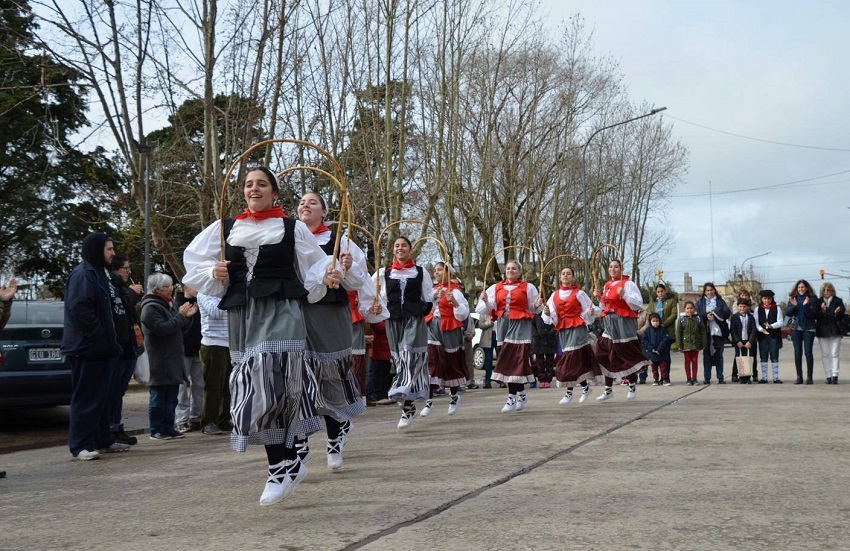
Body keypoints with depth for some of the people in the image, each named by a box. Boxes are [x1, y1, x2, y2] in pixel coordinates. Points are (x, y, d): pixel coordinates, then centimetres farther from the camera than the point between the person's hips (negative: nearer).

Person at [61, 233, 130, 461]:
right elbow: (79, 309, -24)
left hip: (102, 348, 10)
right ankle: (80, 445, -2)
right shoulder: (83, 274, -12)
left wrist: (112, 342, 18)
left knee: (102, 396, 15)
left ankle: (103, 440, 23)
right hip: (87, 348, -10)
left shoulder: (100, 273, 20)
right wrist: (100, 336, -21)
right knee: (86, 397, -7)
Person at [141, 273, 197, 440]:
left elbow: (178, 328, 23)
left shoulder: (169, 304, 18)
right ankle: (156, 430, 4)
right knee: (159, 396, -3)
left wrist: (187, 316, 6)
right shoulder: (151, 307, -11)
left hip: (173, 360, 9)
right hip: (159, 361, -9)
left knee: (171, 397, 11)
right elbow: (162, 329, -22)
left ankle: (169, 428, 17)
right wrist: (180, 316, -18)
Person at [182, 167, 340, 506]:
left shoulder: (293, 228, 6)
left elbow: (313, 266, 9)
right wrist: (213, 273, -3)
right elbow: (193, 262, 16)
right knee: (257, 390, 4)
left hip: (280, 313, -4)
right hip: (241, 316, 4)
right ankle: (288, 463, 16)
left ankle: (281, 467, -4)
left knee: (270, 386, -16)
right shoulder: (224, 228, 12)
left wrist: (326, 277, -11)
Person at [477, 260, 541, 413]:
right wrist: (484, 300, -9)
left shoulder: (528, 287, 5)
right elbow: (490, 308, 10)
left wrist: (537, 306, -12)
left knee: (516, 360, -9)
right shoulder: (496, 288, 12)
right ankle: (521, 393, 21)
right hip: (503, 326, 4)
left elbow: (533, 309, 9)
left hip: (520, 326, -4)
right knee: (507, 360, 4)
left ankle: (512, 397, -8)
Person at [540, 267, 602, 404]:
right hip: (562, 330, 4)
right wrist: (548, 313, -13)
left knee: (572, 359, -11)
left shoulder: (579, 294, 2)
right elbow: (552, 317, 8)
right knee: (578, 361, 7)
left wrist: (591, 313, -18)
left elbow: (587, 311, 4)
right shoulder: (554, 295, 11)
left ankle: (569, 392, -5)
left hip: (577, 329, -4)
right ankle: (585, 387, 20)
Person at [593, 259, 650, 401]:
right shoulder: (607, 285, 15)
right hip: (609, 324, 7)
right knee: (605, 355, 4)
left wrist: (624, 295, -23)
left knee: (626, 355, 1)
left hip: (623, 323, -7)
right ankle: (608, 390, 12)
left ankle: (632, 386, 20)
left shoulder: (627, 284, -7)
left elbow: (638, 304, -13)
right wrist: (599, 298, 7)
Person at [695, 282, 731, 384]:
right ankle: (707, 378, 5)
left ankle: (720, 377, 8)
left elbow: (728, 312, -2)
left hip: (718, 331, 0)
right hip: (706, 332, 0)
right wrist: (706, 316, -20)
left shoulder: (720, 301, 11)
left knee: (719, 354, 4)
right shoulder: (700, 302, 10)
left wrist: (715, 313, -16)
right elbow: (697, 314, -2)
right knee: (707, 354, 1)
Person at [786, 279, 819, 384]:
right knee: (797, 353, 3)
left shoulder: (812, 299, -1)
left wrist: (806, 305, -23)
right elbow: (788, 313, 3)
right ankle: (799, 377, 8)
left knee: (808, 352, -7)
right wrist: (793, 305, -13)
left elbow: (812, 314, -8)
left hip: (809, 328, -3)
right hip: (796, 328, 3)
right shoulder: (793, 298, 8)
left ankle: (809, 377, -1)